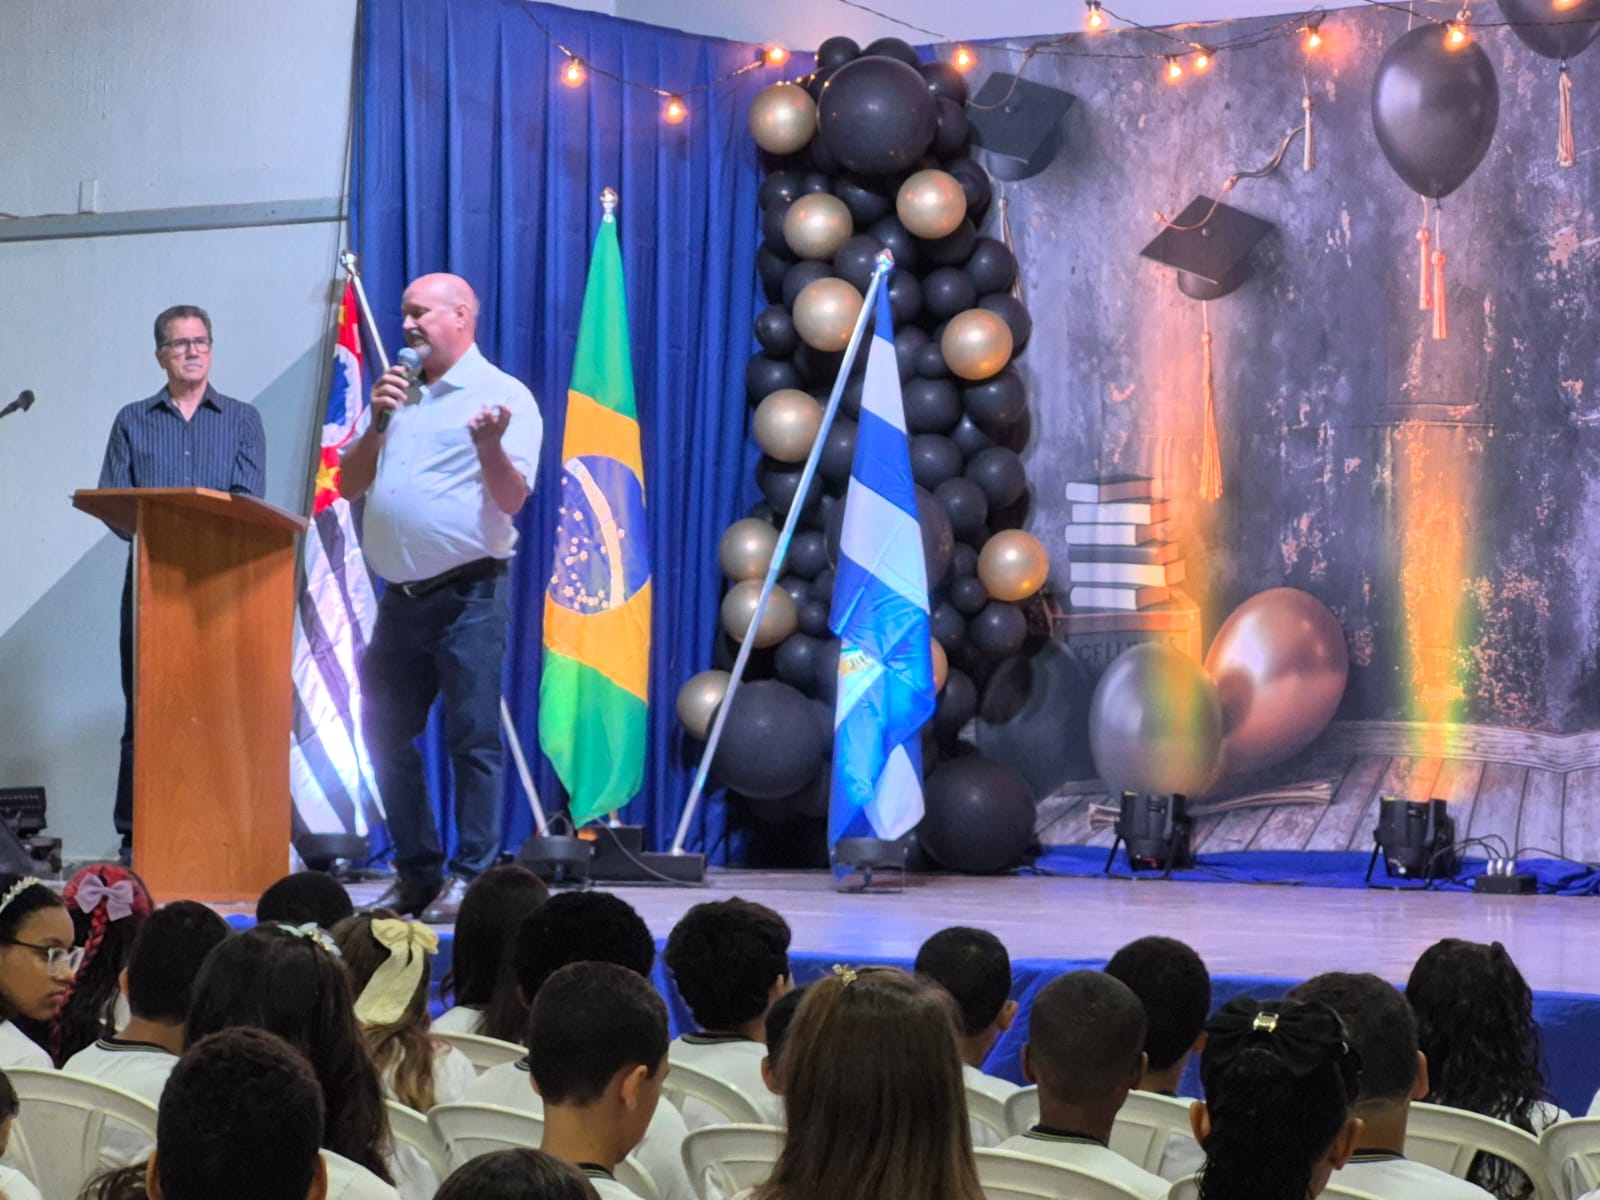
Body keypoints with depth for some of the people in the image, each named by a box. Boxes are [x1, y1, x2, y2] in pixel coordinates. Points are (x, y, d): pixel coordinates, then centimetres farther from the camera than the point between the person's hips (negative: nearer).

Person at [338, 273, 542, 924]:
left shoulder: (504, 396, -1)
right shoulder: (398, 396, 18)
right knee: (387, 736, 8)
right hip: (401, 596, 7)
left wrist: (489, 446, -28)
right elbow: (349, 485, 14)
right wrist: (377, 424, 0)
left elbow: (512, 497, -10)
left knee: (473, 738, -6)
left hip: (468, 594, -7)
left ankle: (471, 877, -2)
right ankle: (416, 872, 18)